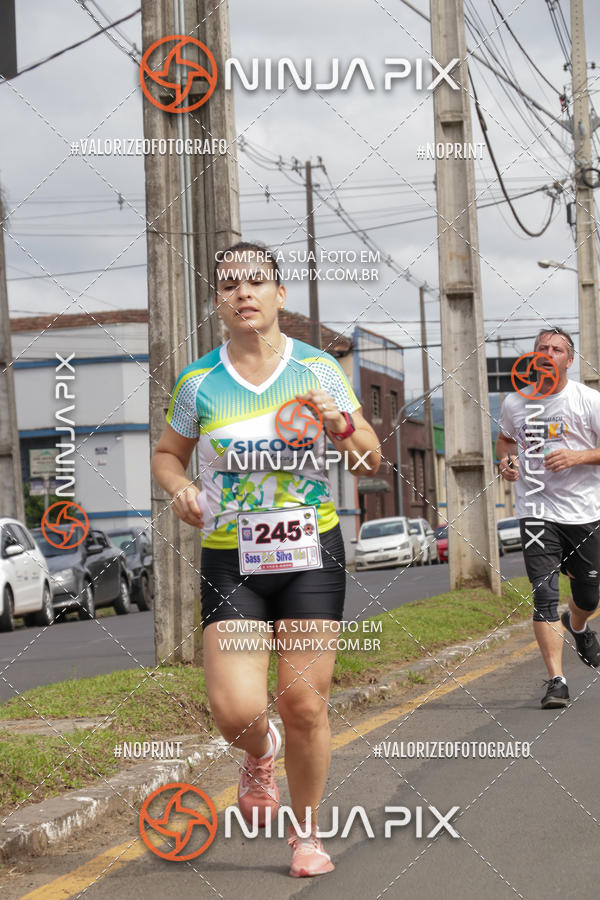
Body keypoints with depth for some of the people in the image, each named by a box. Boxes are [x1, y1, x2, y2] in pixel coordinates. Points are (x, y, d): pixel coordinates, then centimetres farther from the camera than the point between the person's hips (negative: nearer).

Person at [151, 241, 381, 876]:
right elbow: (166, 454, 16)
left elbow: (371, 463, 7)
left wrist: (343, 426, -14)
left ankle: (306, 833, 24)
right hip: (230, 558, 0)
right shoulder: (198, 383, 2)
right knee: (236, 709, -14)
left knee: (305, 704, 1)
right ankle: (260, 755, 25)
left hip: (311, 549, 0)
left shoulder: (318, 370, 2)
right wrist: (180, 489, -6)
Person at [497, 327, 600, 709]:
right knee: (545, 596, -11)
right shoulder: (515, 403, 5)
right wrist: (506, 460, 3)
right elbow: (505, 438, 24)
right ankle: (556, 681, -10)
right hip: (537, 510, 0)